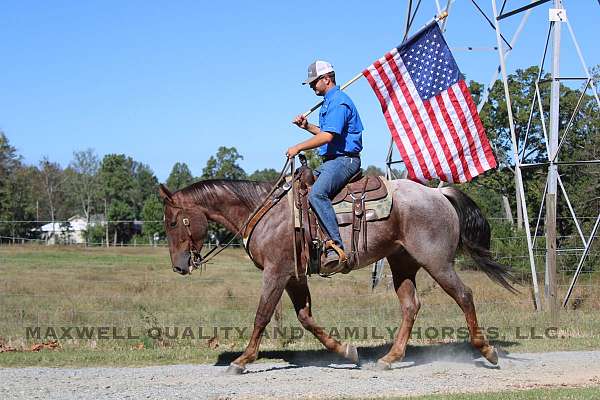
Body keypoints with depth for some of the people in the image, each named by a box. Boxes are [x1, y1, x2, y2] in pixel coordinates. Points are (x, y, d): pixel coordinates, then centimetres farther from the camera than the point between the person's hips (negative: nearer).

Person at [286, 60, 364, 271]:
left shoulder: (339, 102, -13)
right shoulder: (329, 102, 22)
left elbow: (327, 136, -23)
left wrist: (298, 148, -17)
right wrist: (307, 126, 18)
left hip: (344, 160, -12)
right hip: (331, 161, 12)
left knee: (317, 193, -32)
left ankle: (336, 247, -38)